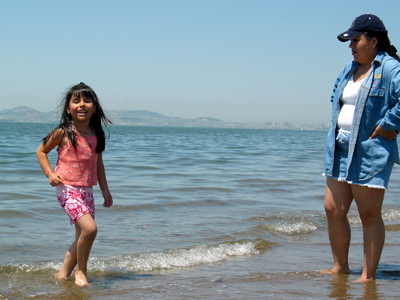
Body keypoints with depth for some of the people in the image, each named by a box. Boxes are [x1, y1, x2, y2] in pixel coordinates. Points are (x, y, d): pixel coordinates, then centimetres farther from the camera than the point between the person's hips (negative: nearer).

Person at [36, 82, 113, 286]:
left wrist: (105, 190, 18)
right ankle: (81, 271, -1)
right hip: (67, 189, -6)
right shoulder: (63, 133, -8)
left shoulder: (97, 135, 6)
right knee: (89, 228, -21)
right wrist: (50, 174, -12)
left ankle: (63, 273, 24)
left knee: (82, 237, 8)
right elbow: (41, 151, 3)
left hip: (87, 190, 6)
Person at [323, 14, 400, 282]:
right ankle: (340, 267, 23)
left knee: (370, 215, -1)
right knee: (333, 210, 9)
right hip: (340, 149, 8)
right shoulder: (350, 69, 16)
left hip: (370, 152, -8)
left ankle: (369, 275, 8)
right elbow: (336, 96, 33)